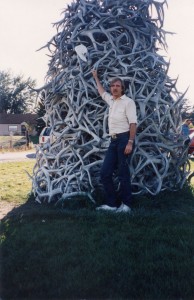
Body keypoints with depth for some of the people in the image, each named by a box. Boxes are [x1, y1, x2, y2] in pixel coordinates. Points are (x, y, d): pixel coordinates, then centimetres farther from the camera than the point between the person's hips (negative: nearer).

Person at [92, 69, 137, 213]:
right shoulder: (111, 100, 16)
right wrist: (96, 78, 47)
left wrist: (130, 142, -22)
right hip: (114, 140, 8)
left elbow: (133, 123, -14)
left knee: (123, 173, -4)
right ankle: (111, 204, 9)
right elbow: (102, 91, 38)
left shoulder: (128, 102, -6)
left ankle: (126, 205, 6)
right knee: (105, 173, 3)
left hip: (124, 139, -8)